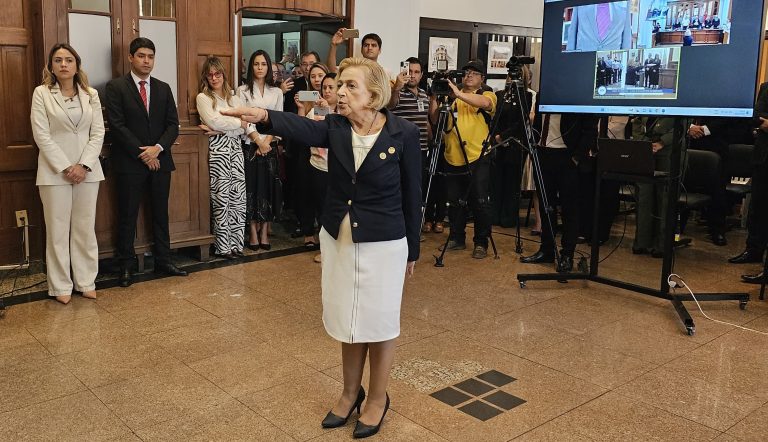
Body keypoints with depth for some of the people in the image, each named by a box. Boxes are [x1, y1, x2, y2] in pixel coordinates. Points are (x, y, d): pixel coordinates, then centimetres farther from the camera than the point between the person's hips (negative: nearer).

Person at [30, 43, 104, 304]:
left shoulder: (91, 95, 7)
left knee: (85, 228, 7)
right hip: (55, 171, -2)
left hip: (87, 170, 2)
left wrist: (84, 165, -10)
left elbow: (98, 133, 2)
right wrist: (65, 168, -13)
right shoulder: (42, 93, 0)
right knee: (58, 230, 2)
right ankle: (61, 286, 11)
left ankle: (86, 282, 15)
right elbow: (42, 135, -6)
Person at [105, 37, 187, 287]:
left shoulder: (163, 88, 12)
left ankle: (163, 261, 19)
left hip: (160, 160, 4)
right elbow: (117, 125, -9)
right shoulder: (116, 87, -2)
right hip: (130, 163, -4)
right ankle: (126, 267, 11)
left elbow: (173, 124, 6)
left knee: (161, 213, 10)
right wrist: (142, 154, -13)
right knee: (127, 216, 3)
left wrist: (158, 148, -11)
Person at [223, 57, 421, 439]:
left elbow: (412, 195, -6)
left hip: (383, 244, -4)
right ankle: (350, 392, 38)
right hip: (338, 239, 4)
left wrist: (412, 250, -1)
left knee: (378, 322, 10)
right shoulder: (336, 128, -3)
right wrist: (265, 117, -47)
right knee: (349, 321, 17)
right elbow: (301, 127, -25)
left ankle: (377, 398, 32)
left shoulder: (404, 134, -12)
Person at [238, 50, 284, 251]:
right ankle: (253, 232, 6)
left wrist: (267, 141, -10)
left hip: (270, 146, 2)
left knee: (268, 186, 1)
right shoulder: (243, 90, 2)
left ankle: (265, 232, 8)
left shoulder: (276, 92, 9)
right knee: (251, 186, -1)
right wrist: (259, 142, -12)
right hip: (249, 145, -2)